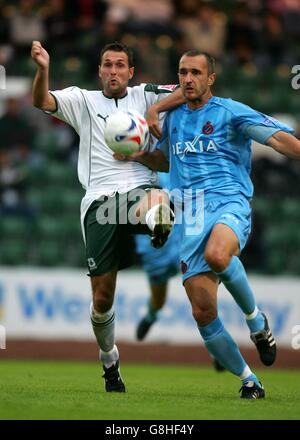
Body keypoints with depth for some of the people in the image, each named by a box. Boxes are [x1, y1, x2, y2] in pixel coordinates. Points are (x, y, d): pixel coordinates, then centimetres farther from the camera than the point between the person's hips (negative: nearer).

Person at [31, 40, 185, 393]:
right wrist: (42, 70, -23)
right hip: (99, 201, -1)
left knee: (158, 198, -40)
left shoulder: (143, 96, 16)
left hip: (139, 189, 1)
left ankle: (159, 225, -69)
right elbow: (42, 102, -3)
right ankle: (109, 361, 19)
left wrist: (155, 109, -6)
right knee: (102, 297, 1)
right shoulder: (83, 101, 14)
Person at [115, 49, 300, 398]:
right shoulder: (173, 118, 20)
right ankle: (249, 381, 10)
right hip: (191, 219, 5)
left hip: (229, 203, -5)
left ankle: (255, 319, -14)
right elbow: (163, 160, 36)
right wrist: (136, 156, 17)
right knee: (202, 312, -6)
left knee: (217, 255, -41)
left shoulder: (230, 111, 3)